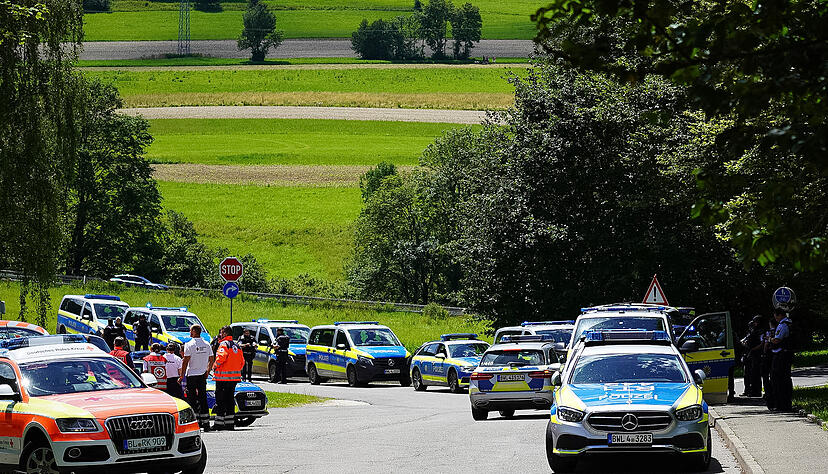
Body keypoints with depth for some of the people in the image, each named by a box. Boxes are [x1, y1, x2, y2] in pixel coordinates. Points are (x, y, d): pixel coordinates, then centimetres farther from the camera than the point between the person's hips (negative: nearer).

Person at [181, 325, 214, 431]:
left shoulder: (189, 345, -11)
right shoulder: (206, 345, 6)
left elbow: (185, 361, -13)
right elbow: (211, 360, 11)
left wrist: (182, 375, -8)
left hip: (191, 374, -5)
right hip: (202, 375, 5)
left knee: (192, 399, 1)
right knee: (203, 399, 7)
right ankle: (205, 423, 4)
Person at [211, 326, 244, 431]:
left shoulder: (224, 344, -9)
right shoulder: (236, 345, 15)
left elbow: (221, 357, -24)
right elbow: (242, 361, 16)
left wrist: (215, 366, -9)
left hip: (223, 376, -8)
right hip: (235, 377, 8)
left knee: (220, 400, -3)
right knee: (230, 399, 13)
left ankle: (219, 424, -4)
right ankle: (230, 423, 12)